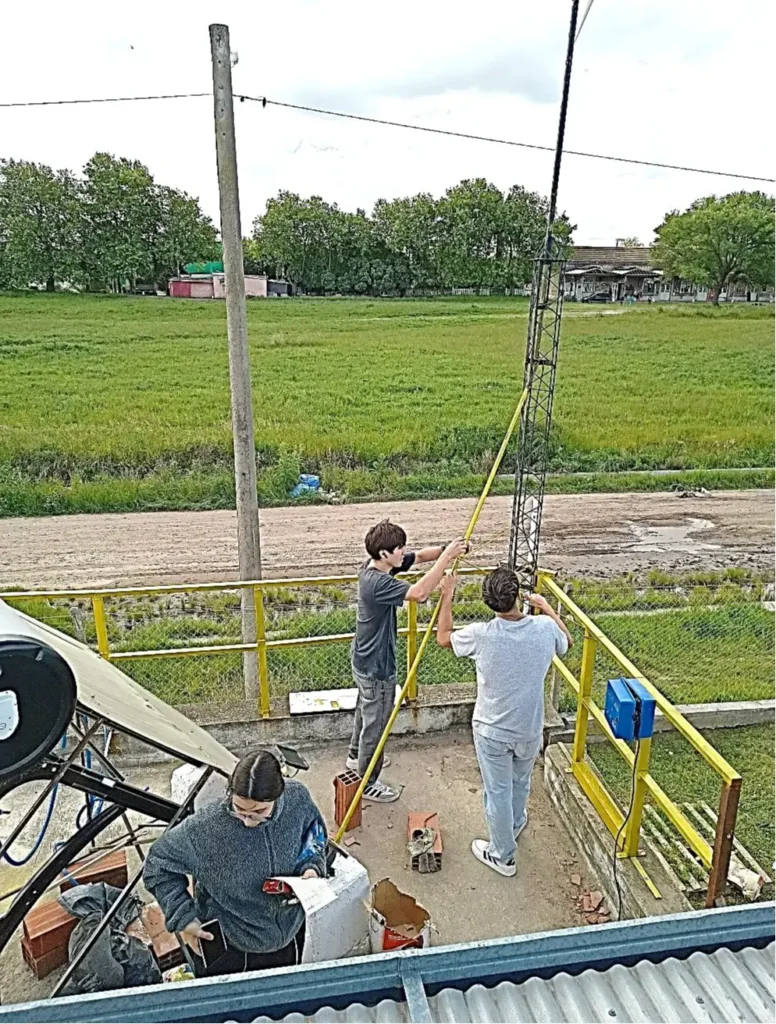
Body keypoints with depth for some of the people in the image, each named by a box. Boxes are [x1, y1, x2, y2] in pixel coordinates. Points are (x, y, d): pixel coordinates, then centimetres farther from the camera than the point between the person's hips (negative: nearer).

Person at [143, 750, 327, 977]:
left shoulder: (298, 799, -24)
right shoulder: (204, 828, -32)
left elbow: (314, 829, -1)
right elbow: (159, 864, -14)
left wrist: (312, 866, -18)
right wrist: (183, 917, -17)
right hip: (229, 950, -3)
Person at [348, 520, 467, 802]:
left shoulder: (375, 565, -6)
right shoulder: (377, 582, -33)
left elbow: (420, 556, 0)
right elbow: (419, 592, -44)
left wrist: (446, 550, -17)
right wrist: (446, 557, -39)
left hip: (364, 660, 10)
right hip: (376, 667, -10)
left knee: (366, 711, 30)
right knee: (375, 724, 9)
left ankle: (356, 757, 53)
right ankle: (367, 783, 28)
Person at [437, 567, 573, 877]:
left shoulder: (482, 635, -26)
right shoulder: (545, 628, -20)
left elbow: (443, 638, -5)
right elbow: (567, 642, 6)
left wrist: (447, 596, 3)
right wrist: (547, 609, 15)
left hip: (492, 731, -3)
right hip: (530, 729, 3)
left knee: (497, 792, 17)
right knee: (520, 782, 30)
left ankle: (503, 855, 35)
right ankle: (514, 824, 57)